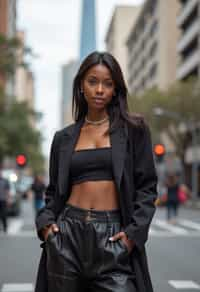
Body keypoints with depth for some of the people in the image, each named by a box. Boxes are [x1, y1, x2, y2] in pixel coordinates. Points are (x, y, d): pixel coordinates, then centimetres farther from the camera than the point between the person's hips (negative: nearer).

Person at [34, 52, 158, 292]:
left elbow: (146, 187, 1)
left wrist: (134, 232, -9)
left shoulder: (133, 129, 3)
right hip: (67, 234, 2)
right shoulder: (64, 138, 10)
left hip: (112, 237, -2)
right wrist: (45, 222, -1)